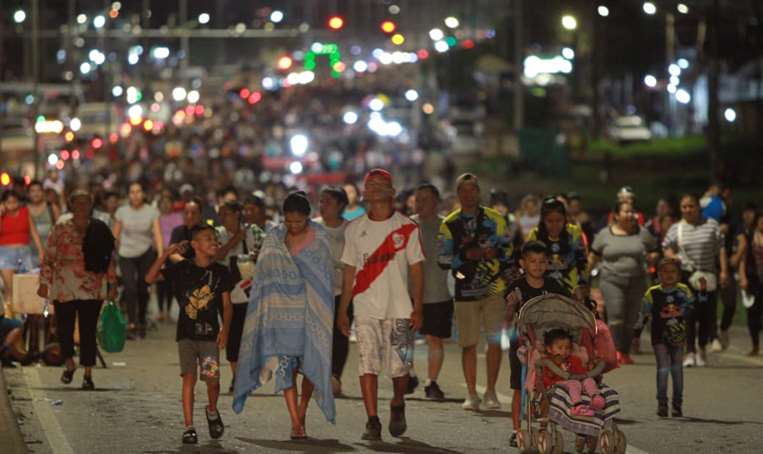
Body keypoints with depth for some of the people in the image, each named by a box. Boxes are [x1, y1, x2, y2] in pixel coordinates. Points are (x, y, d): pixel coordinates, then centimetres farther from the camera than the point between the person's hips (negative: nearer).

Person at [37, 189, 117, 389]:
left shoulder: (100, 230, 5)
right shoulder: (60, 230, 3)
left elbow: (110, 258, 8)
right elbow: (48, 258, 4)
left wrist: (112, 284, 4)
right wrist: (44, 282, -1)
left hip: (92, 289, 0)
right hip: (64, 288, 0)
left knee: (88, 331, -2)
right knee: (64, 327, 4)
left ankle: (88, 374, 5)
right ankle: (70, 364, 28)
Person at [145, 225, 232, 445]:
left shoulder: (221, 272, 4)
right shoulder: (182, 269, 0)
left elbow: (227, 305, 7)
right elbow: (150, 278, -4)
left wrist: (225, 329, -6)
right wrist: (165, 254, -11)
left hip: (210, 334, 1)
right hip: (187, 333, -1)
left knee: (212, 378, -8)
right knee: (189, 377, -6)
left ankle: (212, 411, 23)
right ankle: (188, 427, -3)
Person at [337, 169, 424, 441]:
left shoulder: (407, 228, 2)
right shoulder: (354, 229, 8)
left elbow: (416, 269, 2)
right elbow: (349, 271, 11)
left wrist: (417, 308, -6)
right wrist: (342, 311, 7)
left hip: (399, 309, -1)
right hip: (365, 309, 1)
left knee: (399, 366, 0)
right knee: (367, 364, -7)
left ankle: (397, 405, 29)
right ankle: (372, 422, -4)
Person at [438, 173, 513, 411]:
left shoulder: (494, 219, 7)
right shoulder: (449, 224, 7)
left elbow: (508, 249, 6)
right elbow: (443, 260, 3)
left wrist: (494, 253, -14)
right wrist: (467, 256, -12)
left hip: (494, 288, 0)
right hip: (465, 291, 0)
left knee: (495, 341, -2)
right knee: (468, 344, 1)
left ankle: (491, 391, 10)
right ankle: (471, 394, 9)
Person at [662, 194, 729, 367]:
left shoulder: (711, 225, 5)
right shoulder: (676, 228, 8)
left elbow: (721, 249, 4)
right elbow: (667, 247, 15)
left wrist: (724, 271, -3)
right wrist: (673, 258, -6)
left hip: (708, 277, 0)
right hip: (685, 275, 0)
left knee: (707, 314, 3)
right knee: (688, 315, -7)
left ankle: (702, 349, 22)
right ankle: (690, 352, -5)